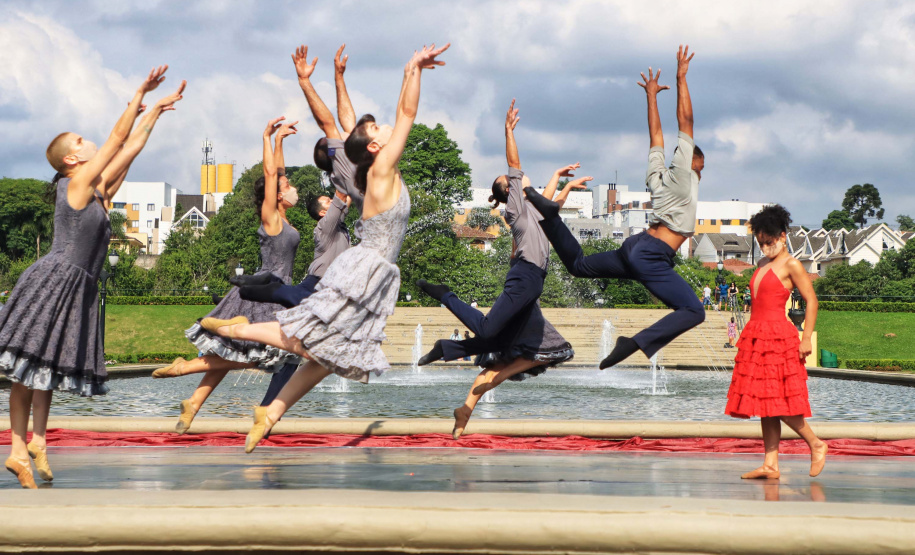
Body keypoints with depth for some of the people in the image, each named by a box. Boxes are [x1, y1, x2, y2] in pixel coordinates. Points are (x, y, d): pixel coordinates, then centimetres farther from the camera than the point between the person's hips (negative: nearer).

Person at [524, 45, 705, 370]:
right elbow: (685, 122, -2)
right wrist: (681, 79, 0)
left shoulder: (658, 175, 20)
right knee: (693, 312, -15)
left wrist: (652, 95, 42)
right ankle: (638, 343, -34)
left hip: (635, 245, 8)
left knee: (577, 264, 23)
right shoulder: (683, 175, 0)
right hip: (652, 256, -8)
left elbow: (656, 134, 31)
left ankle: (546, 210, 2)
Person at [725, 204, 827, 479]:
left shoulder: (791, 265, -5)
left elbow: (812, 302, -8)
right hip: (756, 337, 8)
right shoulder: (762, 265, 18)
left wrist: (806, 339, -14)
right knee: (764, 405, 4)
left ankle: (816, 445, 7)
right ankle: (770, 464, 4)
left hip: (779, 337, -8)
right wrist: (750, 335, 17)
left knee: (779, 404, -10)